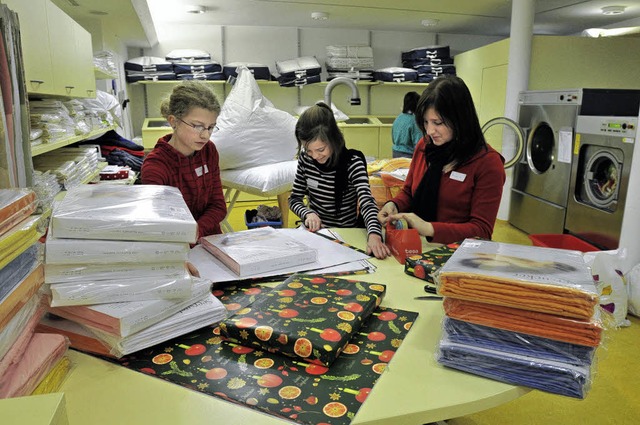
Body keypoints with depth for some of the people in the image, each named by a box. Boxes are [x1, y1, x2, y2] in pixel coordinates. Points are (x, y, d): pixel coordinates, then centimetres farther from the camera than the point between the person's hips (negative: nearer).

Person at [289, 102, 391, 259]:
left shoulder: (352, 162, -16)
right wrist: (308, 213, -17)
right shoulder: (305, 158, -4)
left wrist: (374, 234, -49)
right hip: (314, 230, 3)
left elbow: (366, 201, -29)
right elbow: (295, 198, 6)